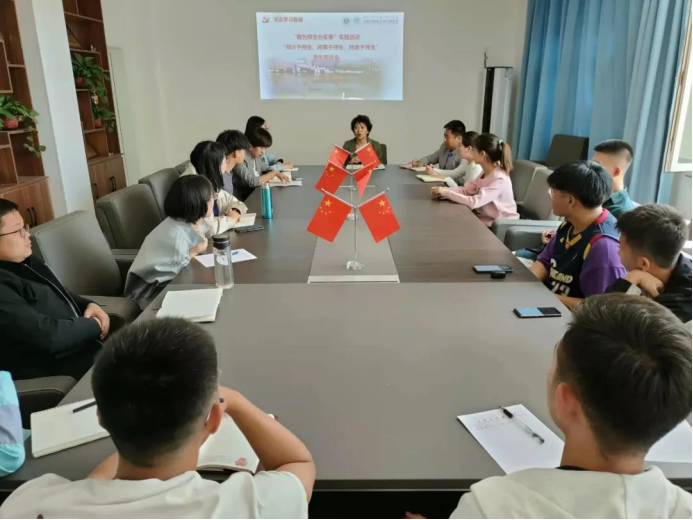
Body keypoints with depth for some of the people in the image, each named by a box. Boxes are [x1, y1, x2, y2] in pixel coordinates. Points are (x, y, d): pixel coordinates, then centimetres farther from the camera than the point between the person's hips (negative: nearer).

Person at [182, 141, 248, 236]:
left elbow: (230, 200, 15)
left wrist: (235, 211, -7)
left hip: (214, 237, 8)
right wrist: (231, 219, -14)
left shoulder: (210, 181, 2)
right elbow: (208, 228, -32)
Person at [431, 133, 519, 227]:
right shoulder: (486, 173, 3)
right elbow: (466, 190, 1)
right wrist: (443, 190, -14)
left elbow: (474, 202, -31)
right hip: (485, 219, 7)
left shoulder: (499, 179, -25)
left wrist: (446, 193, -26)